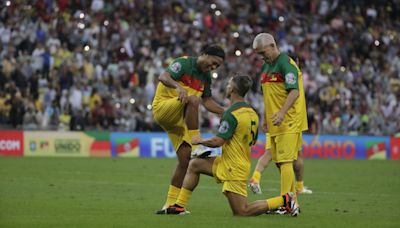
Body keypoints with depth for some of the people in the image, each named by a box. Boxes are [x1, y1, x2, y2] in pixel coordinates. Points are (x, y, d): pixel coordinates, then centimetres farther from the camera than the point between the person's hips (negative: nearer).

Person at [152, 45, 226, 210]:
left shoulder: (206, 77, 13)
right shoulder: (184, 63, -11)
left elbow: (207, 101, 22)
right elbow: (163, 77, -27)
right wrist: (178, 86, -46)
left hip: (179, 121, 8)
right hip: (162, 107, -8)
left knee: (185, 160, -3)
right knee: (193, 99, -34)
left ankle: (170, 203, 4)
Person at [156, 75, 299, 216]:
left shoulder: (231, 113, -20)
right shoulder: (252, 113, 7)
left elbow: (217, 141, -22)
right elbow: (253, 141, 18)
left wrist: (200, 141, -3)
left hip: (234, 168, -10)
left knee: (242, 212, -8)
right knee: (194, 165, 14)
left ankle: (284, 200, -7)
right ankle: (179, 206, 13)